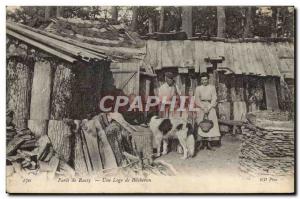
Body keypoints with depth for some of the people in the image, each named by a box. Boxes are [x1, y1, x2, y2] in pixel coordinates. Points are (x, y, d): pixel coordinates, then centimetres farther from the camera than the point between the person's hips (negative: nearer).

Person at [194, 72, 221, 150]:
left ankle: (209, 141, -22)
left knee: (212, 118, -21)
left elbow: (214, 99, 4)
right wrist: (203, 108, -9)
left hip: (210, 105, 0)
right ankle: (203, 141, -22)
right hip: (201, 106, 0)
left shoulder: (212, 87, 12)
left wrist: (208, 108, -10)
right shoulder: (198, 88, 13)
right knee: (201, 119, -20)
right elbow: (197, 100, 5)